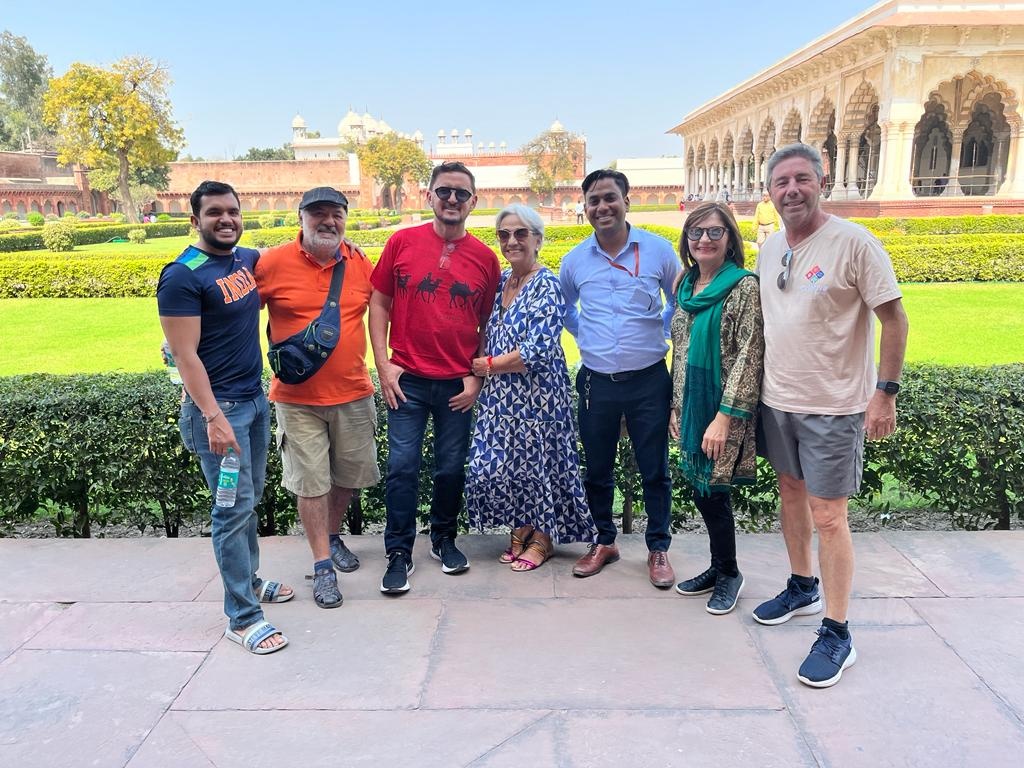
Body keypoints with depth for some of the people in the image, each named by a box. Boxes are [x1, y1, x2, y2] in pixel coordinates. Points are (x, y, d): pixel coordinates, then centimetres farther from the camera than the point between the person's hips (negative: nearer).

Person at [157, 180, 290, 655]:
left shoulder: (247, 259, 7)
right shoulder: (183, 276, -15)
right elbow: (185, 355, -18)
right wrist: (214, 417, -24)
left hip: (255, 398, 8)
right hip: (218, 406, -8)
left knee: (250, 498, 18)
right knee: (235, 507, -4)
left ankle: (248, 580, 35)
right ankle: (242, 617, 6)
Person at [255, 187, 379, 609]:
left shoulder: (361, 265, 1)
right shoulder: (272, 264, -8)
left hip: (354, 393, 3)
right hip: (297, 398, -3)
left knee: (350, 475, 16)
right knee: (311, 482, 4)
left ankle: (333, 536, 42)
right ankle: (323, 565, 18)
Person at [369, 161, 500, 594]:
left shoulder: (485, 258, 3)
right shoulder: (402, 242, 0)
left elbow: (489, 324, 8)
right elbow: (379, 303, 3)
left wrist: (477, 376, 0)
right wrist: (383, 364, -4)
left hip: (459, 385, 1)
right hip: (407, 379, -1)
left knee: (452, 468, 11)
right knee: (402, 467, 0)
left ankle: (444, 539, 32)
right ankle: (399, 553, 14)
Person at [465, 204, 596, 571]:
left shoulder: (546, 286, -13)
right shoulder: (501, 280, 9)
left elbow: (537, 352, -21)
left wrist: (489, 365, -11)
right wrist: (485, 365, 2)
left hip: (537, 394, -7)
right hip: (501, 394, 7)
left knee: (535, 462, 5)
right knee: (492, 465, 6)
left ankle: (542, 537, 26)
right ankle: (521, 530, 28)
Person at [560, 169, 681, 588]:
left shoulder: (658, 249, -4)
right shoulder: (575, 259, 2)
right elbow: (563, 307, 21)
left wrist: (659, 335, 6)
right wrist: (586, 337, 11)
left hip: (649, 379, -2)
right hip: (596, 381, 2)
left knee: (655, 470, 6)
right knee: (597, 469, 11)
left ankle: (658, 549, 24)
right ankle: (604, 541, 31)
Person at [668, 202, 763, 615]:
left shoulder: (744, 287, -12)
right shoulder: (685, 285, 9)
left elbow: (748, 357, -16)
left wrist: (724, 417, -20)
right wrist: (677, 406, 14)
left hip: (723, 410, -6)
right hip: (692, 407, 7)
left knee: (713, 492, 1)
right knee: (702, 492, 14)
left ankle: (729, 573, 23)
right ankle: (719, 566, 31)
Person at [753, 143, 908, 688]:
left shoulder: (853, 242, -14)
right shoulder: (769, 248, 6)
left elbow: (894, 319, -12)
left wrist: (885, 391, -15)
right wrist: (764, 383, 15)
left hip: (834, 407, -7)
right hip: (777, 399, 7)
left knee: (828, 516, -3)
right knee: (791, 491, 18)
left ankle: (837, 634, 10)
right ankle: (802, 588, 38)